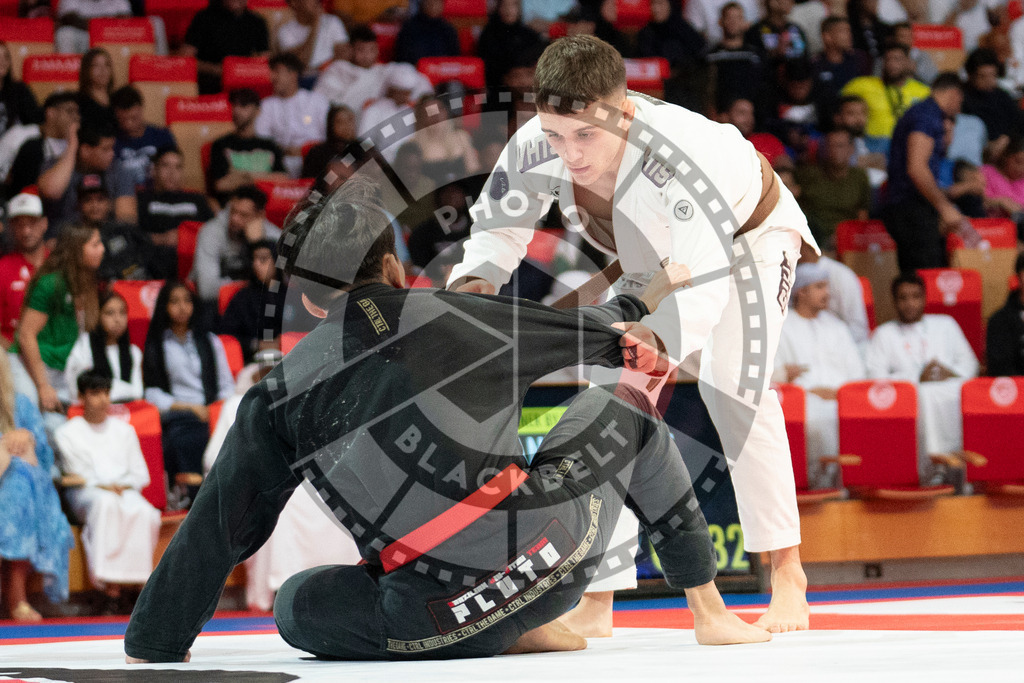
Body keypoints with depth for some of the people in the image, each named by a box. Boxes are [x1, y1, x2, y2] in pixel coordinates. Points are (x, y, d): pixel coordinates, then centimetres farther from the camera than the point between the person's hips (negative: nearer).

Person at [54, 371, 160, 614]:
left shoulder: (124, 430, 22)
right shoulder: (67, 434, 12)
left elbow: (141, 475, 16)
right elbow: (75, 475, 2)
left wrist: (121, 485, -5)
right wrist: (104, 487, -14)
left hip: (125, 491, 3)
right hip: (86, 494, -3)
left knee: (143, 512, -35)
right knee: (106, 504, -41)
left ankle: (123, 583, -36)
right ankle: (112, 588, -45)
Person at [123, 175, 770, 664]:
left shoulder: (278, 396, 6)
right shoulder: (459, 317, 2)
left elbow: (215, 530, 10)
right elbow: (588, 333, 18)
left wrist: (153, 647, 22)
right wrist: (646, 297, 41)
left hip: (437, 618, -1)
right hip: (556, 556, 1)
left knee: (296, 605, 27)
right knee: (628, 409, 25)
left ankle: (502, 633, 7)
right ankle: (710, 611, 27)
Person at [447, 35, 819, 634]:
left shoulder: (681, 153, -49)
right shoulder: (534, 150, -32)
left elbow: (704, 278, -55)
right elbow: (497, 226, -12)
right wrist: (474, 281, -34)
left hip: (746, 232, -6)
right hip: (648, 257, 6)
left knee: (732, 384, -25)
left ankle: (787, 574, -14)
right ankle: (597, 596, 8)